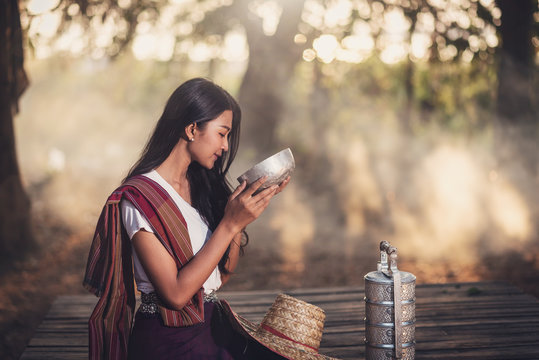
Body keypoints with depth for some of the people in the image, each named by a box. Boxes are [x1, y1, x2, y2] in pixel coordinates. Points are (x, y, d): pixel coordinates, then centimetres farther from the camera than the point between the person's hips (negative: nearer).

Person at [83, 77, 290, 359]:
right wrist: (230, 224, -20)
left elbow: (223, 273, 8)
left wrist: (245, 210, -3)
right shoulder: (138, 199, -14)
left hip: (213, 328, 7)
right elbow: (175, 293, -18)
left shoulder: (200, 184, 9)